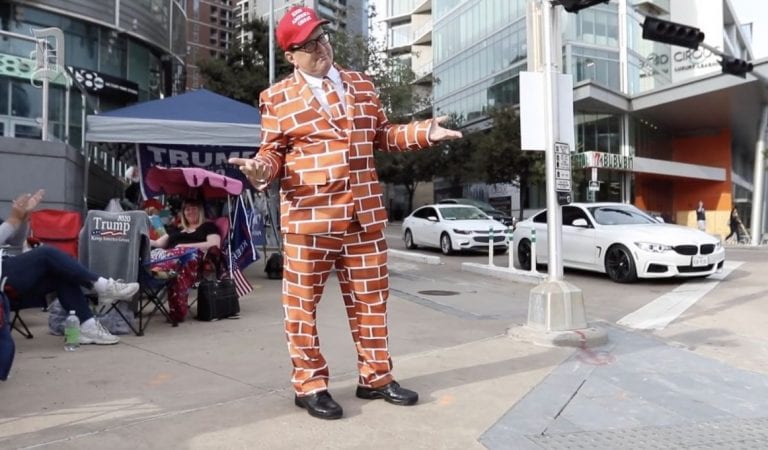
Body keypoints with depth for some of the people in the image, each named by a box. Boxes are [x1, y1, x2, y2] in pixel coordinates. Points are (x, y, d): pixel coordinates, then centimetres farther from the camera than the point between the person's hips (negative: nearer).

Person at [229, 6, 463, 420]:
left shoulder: (362, 86, 16)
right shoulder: (277, 98, 3)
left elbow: (383, 136, 21)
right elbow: (273, 152, 2)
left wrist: (423, 131, 7)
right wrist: (261, 168, -20)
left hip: (364, 212, 4)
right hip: (308, 214, -4)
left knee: (370, 299, 12)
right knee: (302, 302, 3)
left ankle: (375, 377, 29)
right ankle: (310, 385, 20)